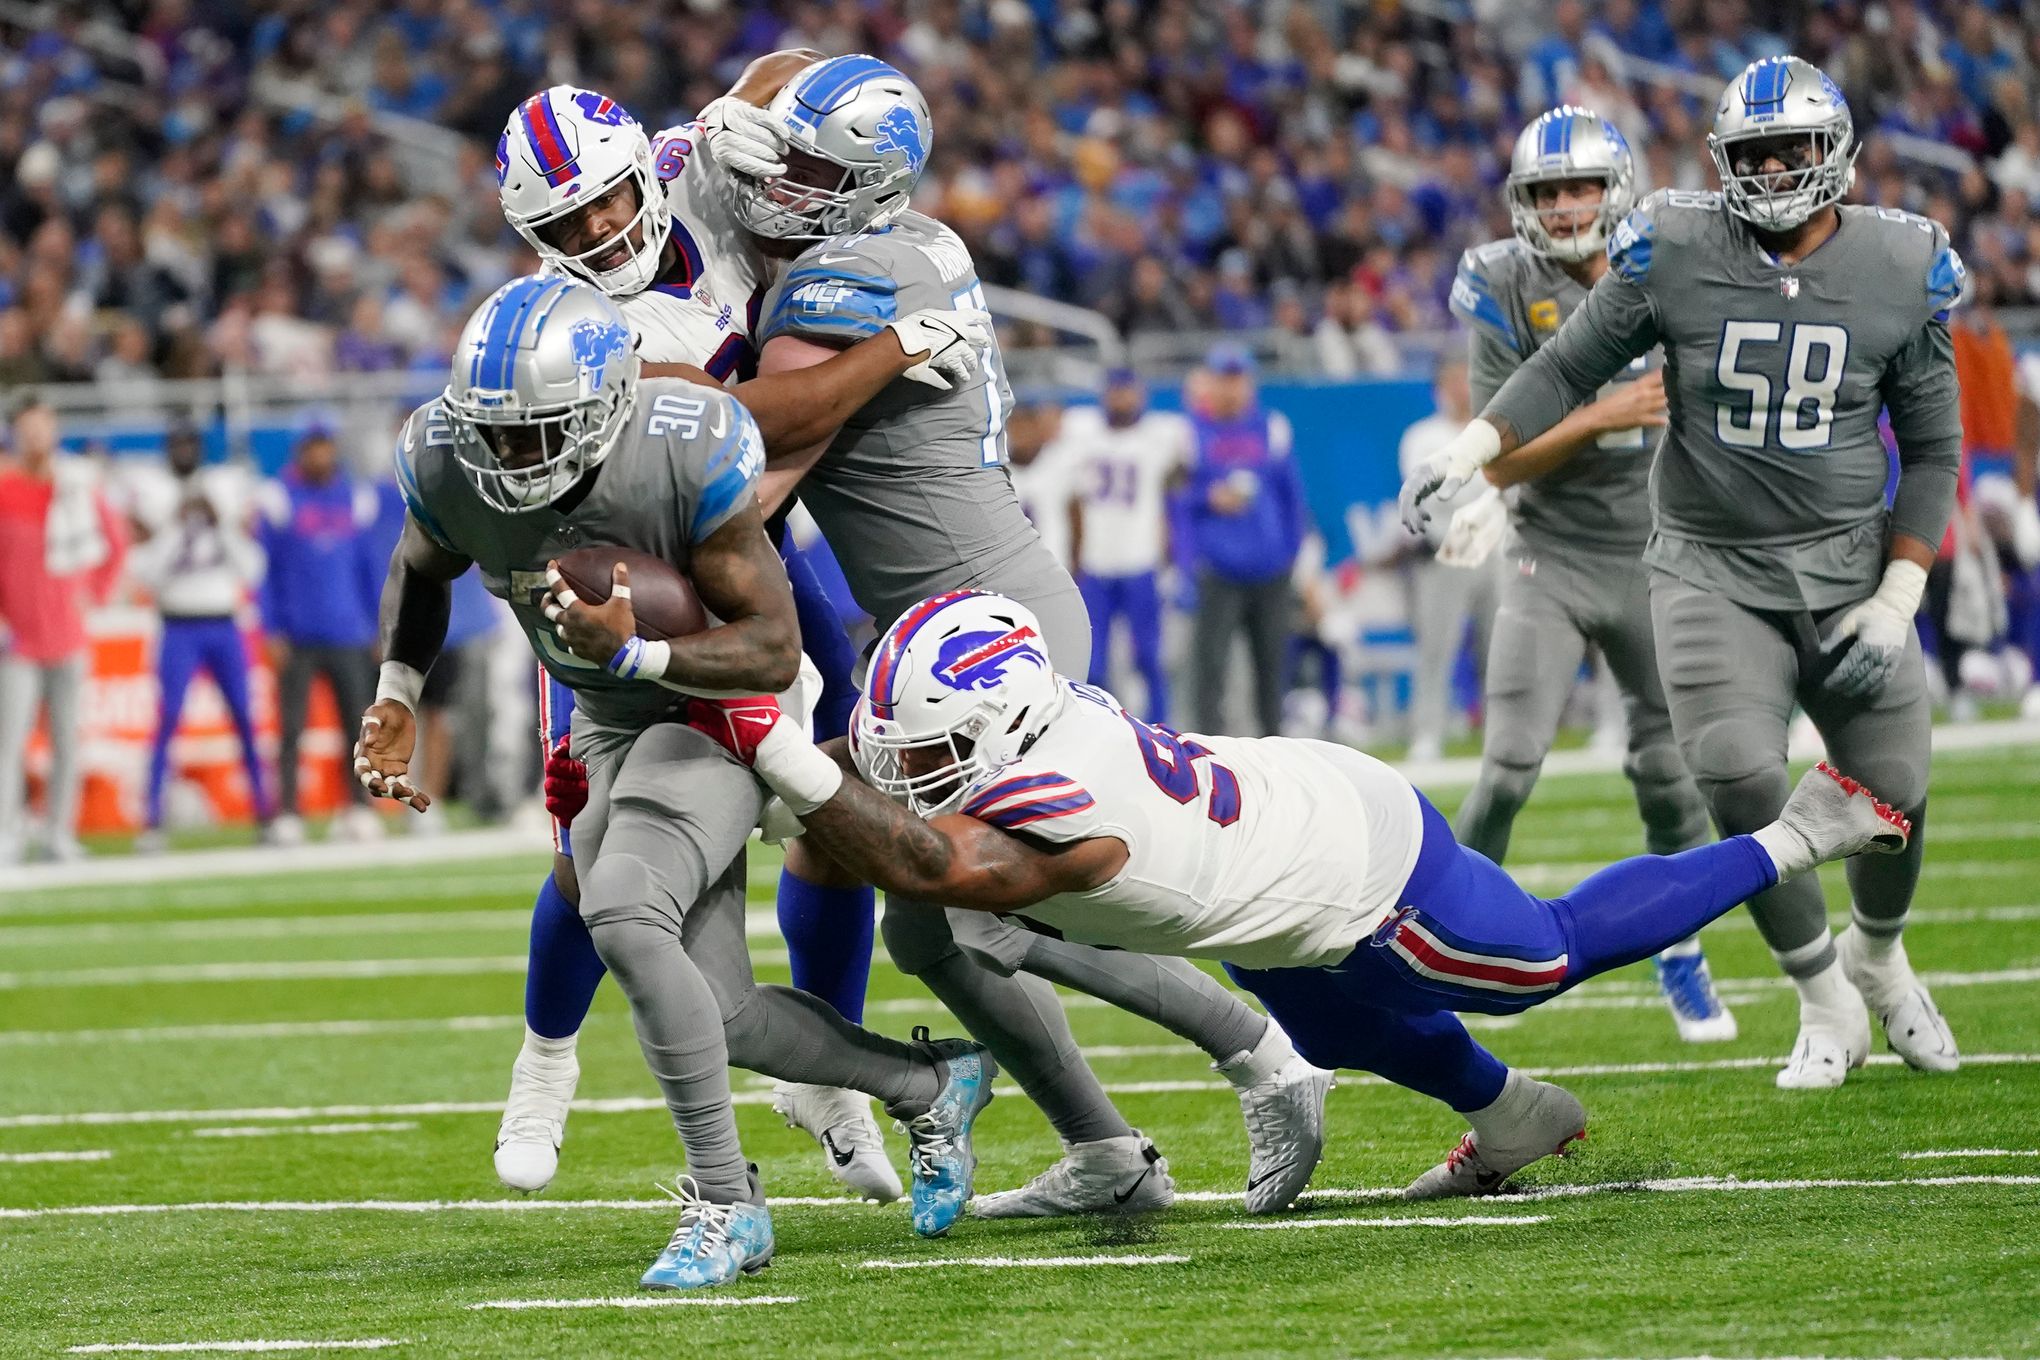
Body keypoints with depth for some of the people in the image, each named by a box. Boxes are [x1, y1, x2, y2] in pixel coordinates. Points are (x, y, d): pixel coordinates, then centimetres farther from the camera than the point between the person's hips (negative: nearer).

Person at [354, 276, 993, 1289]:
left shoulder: (687, 457, -30)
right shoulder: (448, 463, -17)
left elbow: (772, 651, -26)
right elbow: (421, 571, 9)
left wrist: (638, 650, -40)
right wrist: (396, 698, -4)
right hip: (611, 722, 6)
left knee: (624, 914, -31)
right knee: (714, 1012, 3)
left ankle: (724, 1202, -20)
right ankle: (929, 1086, 28)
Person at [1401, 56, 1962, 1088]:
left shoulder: (1900, 271, -5)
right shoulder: (1674, 256, -9)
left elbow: (1931, 446, 3)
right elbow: (1569, 371, 1)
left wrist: (1898, 597, -5)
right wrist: (1469, 451, -16)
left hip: (1848, 567, 2)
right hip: (1713, 570, -1)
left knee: (1893, 793, 2)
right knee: (1741, 783, -19)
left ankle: (1877, 955, 38)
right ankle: (1825, 1003, 2)